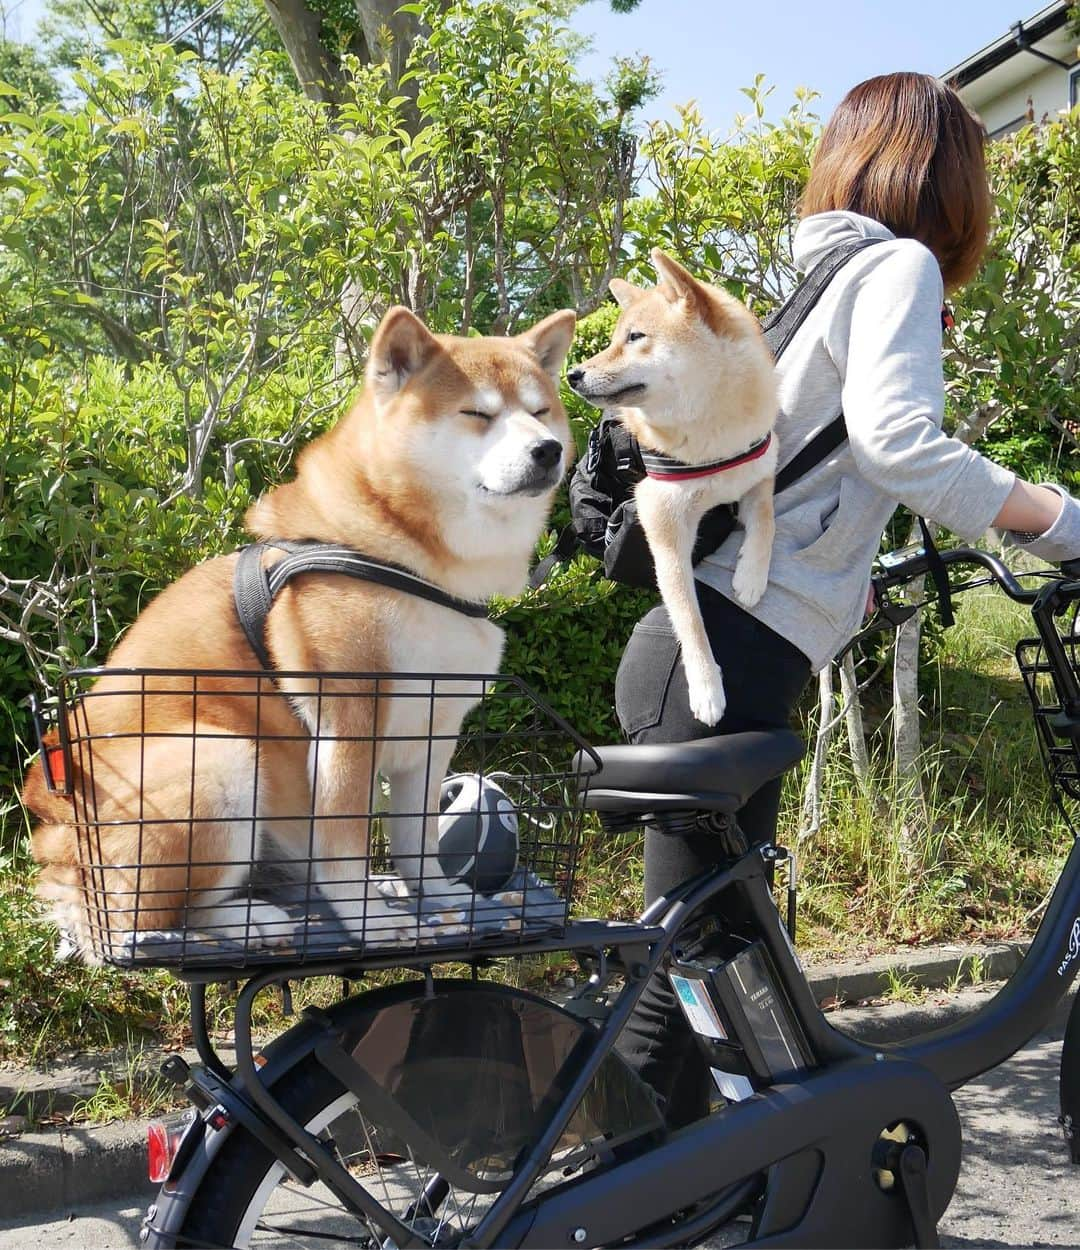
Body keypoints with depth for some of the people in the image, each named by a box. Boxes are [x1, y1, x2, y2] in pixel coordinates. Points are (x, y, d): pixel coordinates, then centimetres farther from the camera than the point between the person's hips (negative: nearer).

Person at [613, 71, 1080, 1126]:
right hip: (727, 661, -9)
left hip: (702, 642, 9)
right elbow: (896, 440, -20)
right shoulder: (900, 262, -2)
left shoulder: (821, 274, 24)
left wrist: (859, 581, 33)